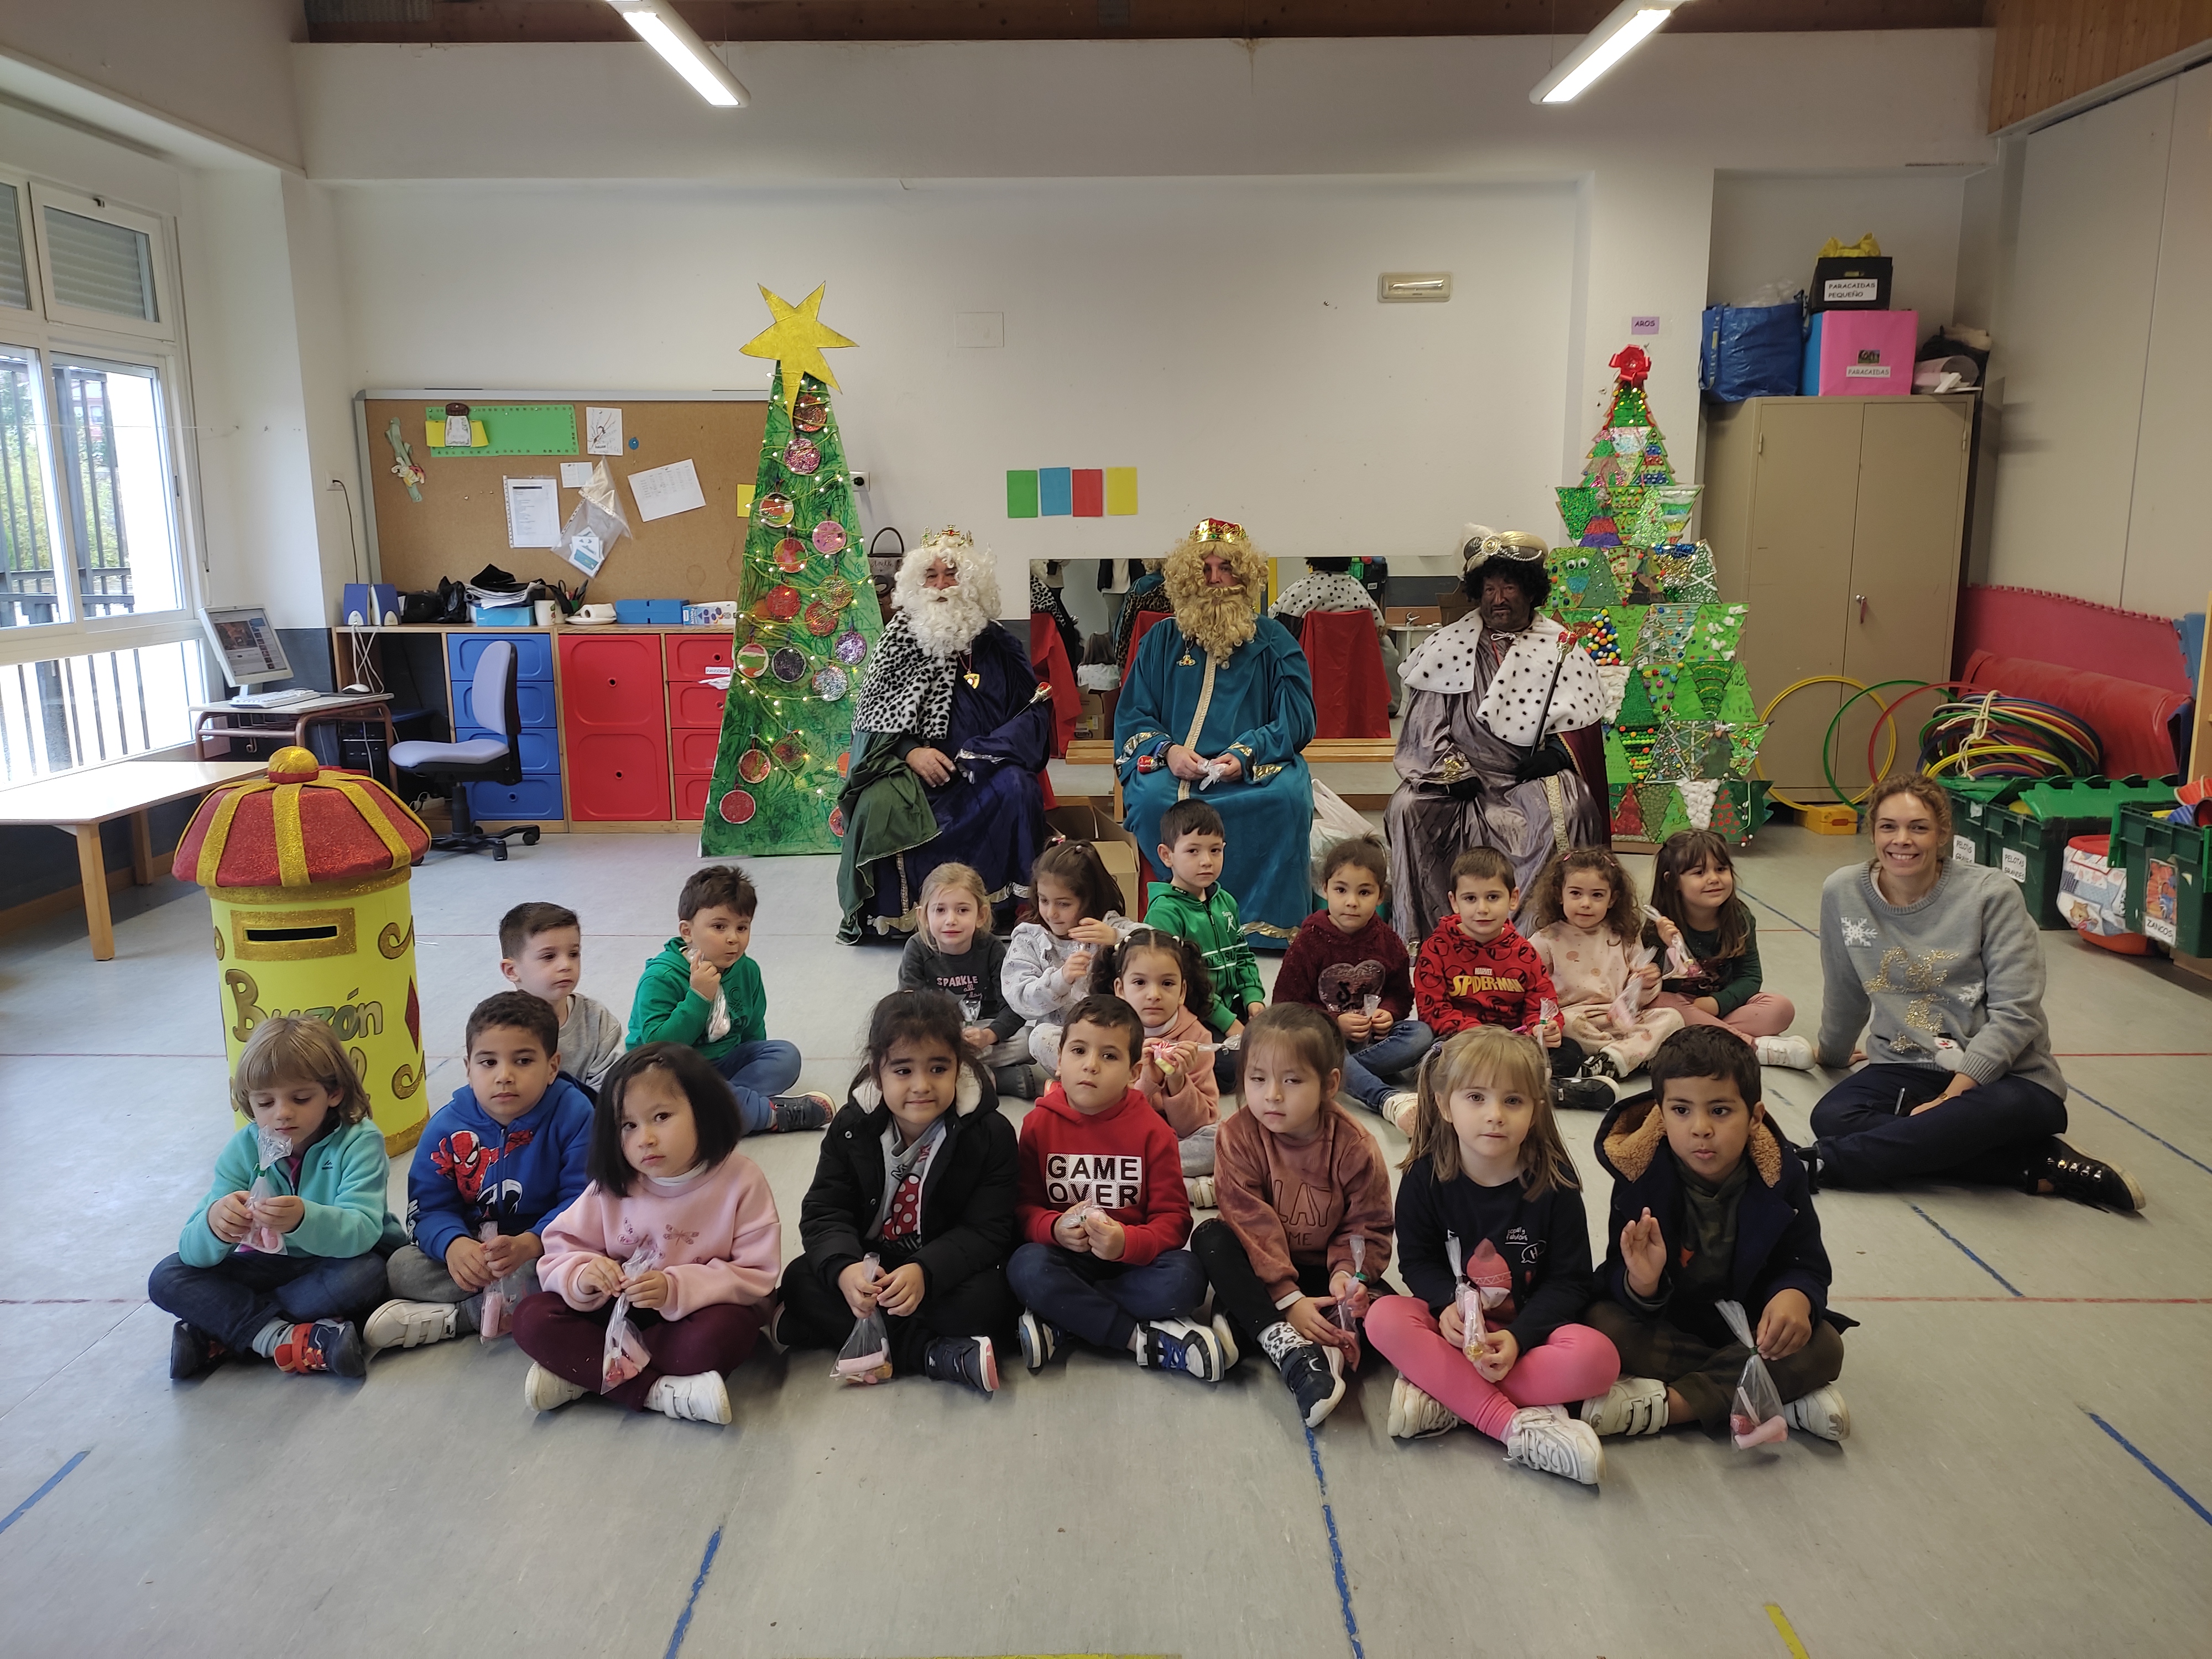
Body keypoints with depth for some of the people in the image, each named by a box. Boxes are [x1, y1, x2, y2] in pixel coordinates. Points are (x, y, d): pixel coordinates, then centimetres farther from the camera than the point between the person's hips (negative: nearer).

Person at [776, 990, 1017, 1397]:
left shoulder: (989, 1133, -14)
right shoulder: (852, 1127, -7)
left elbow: (988, 1229, -17)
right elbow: (824, 1213, -9)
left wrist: (925, 1272, -34)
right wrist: (844, 1268, -32)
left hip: (946, 1268, -3)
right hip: (868, 1262, 4)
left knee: (985, 1301, -32)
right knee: (799, 1281, -22)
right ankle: (936, 1355, -26)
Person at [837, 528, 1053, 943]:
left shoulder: (998, 644, 6)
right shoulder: (900, 637, 7)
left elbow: (1034, 710, 1)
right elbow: (872, 716, 5)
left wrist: (982, 754, -15)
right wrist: (910, 751, -15)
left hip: (982, 770, 0)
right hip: (911, 769, 0)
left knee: (1016, 790, -32)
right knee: (881, 805, -31)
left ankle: (1004, 907, -20)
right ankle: (896, 915, -13)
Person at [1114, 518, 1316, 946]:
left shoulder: (1274, 641, 10)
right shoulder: (1162, 641, 14)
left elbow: (1297, 720, 2)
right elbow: (1132, 717, 9)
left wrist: (1246, 755, -16)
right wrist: (1167, 750, -13)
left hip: (1257, 768, 0)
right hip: (1176, 767, 1)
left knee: (1288, 797, -33)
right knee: (1151, 798, -33)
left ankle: (1269, 928, -23)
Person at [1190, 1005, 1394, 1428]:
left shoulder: (1355, 1147, -15)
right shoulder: (1239, 1135, -16)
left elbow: (1368, 1228, -7)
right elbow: (1251, 1224, -20)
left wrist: (1348, 1273, -28)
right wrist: (1287, 1300, -28)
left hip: (1325, 1271, 0)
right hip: (1263, 1270, 0)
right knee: (1210, 1236, -28)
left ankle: (1240, 1328, -37)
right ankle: (1283, 1342, -39)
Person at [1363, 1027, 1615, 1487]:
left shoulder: (1553, 1184, -11)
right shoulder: (1425, 1177, -9)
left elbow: (1570, 1280, -7)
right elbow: (1417, 1259, 0)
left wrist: (1520, 1336, -23)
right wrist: (1448, 1303, -22)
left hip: (1529, 1328, -1)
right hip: (1456, 1327, 1)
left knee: (1596, 1358, -31)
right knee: (1384, 1317, -28)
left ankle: (1446, 1394, -24)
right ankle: (1516, 1426, -30)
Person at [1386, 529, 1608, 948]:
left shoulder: (1561, 650, 8)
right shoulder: (1448, 647, 9)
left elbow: (1583, 724, 6)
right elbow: (1425, 721, 3)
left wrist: (1556, 753, -12)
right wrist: (1452, 769, -9)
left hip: (1531, 776, -1)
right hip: (1462, 771, 1)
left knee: (1562, 810, -31)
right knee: (1409, 807, -23)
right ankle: (1423, 929, -16)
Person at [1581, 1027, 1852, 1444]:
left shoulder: (1779, 1178, -12)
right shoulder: (1643, 1178, -16)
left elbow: (1807, 1266, -7)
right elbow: (1615, 1281, -16)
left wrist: (1795, 1297, -31)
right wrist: (1641, 1284, -41)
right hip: (1666, 1326, -2)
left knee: (1823, 1348, -25)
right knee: (1603, 1323, -29)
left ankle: (1663, 1405, -25)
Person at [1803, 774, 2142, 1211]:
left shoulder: (1992, 895, -11)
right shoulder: (1844, 893, -2)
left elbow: (2015, 1015, -14)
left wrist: (1951, 1097, -22)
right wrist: (1833, 1053, 27)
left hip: (2004, 1076, -3)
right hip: (1905, 1068, 4)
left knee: (2000, 1109, -39)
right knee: (1831, 1118, -28)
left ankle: (1828, 1162, -28)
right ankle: (2039, 1165, -19)